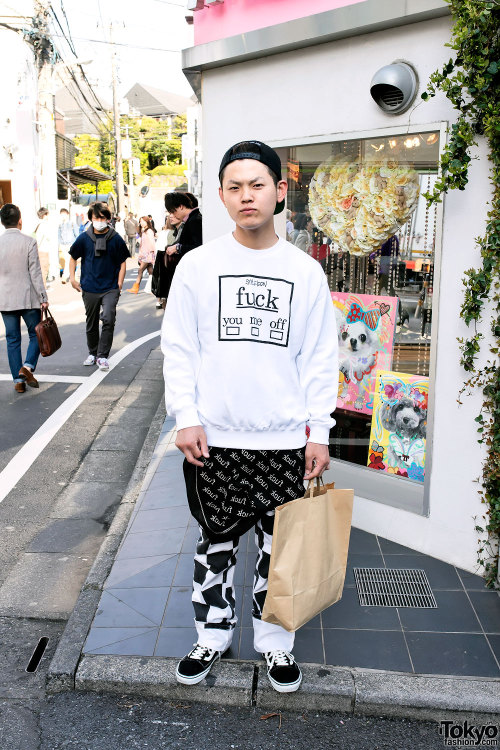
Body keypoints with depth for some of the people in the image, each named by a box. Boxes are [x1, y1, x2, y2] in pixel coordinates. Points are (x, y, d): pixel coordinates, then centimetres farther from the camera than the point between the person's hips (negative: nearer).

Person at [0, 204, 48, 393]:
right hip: (28, 298, -3)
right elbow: (35, 273, -10)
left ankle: (18, 379, 9)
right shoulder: (29, 242, -9)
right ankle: (28, 367, -7)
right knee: (36, 334, 12)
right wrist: (43, 298, -5)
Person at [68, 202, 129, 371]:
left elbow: (122, 262, 6)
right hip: (89, 289, 2)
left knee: (108, 320, -16)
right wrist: (72, 278, 5)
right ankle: (92, 353, 32)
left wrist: (119, 284, -1)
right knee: (91, 324, 13)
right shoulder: (84, 238, 1)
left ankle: (103, 356, -6)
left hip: (110, 288, -2)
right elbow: (73, 258, 14)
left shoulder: (116, 239, -2)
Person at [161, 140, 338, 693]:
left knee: (279, 544, 12)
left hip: (284, 440, 1)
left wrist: (319, 430, 0)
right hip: (213, 439, 0)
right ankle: (213, 634, 35)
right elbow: (178, 348, 1)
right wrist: (186, 417, -6)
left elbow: (320, 357, 3)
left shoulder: (306, 271, 2)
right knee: (216, 542, 13)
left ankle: (274, 641, 33)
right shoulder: (197, 264, 0)